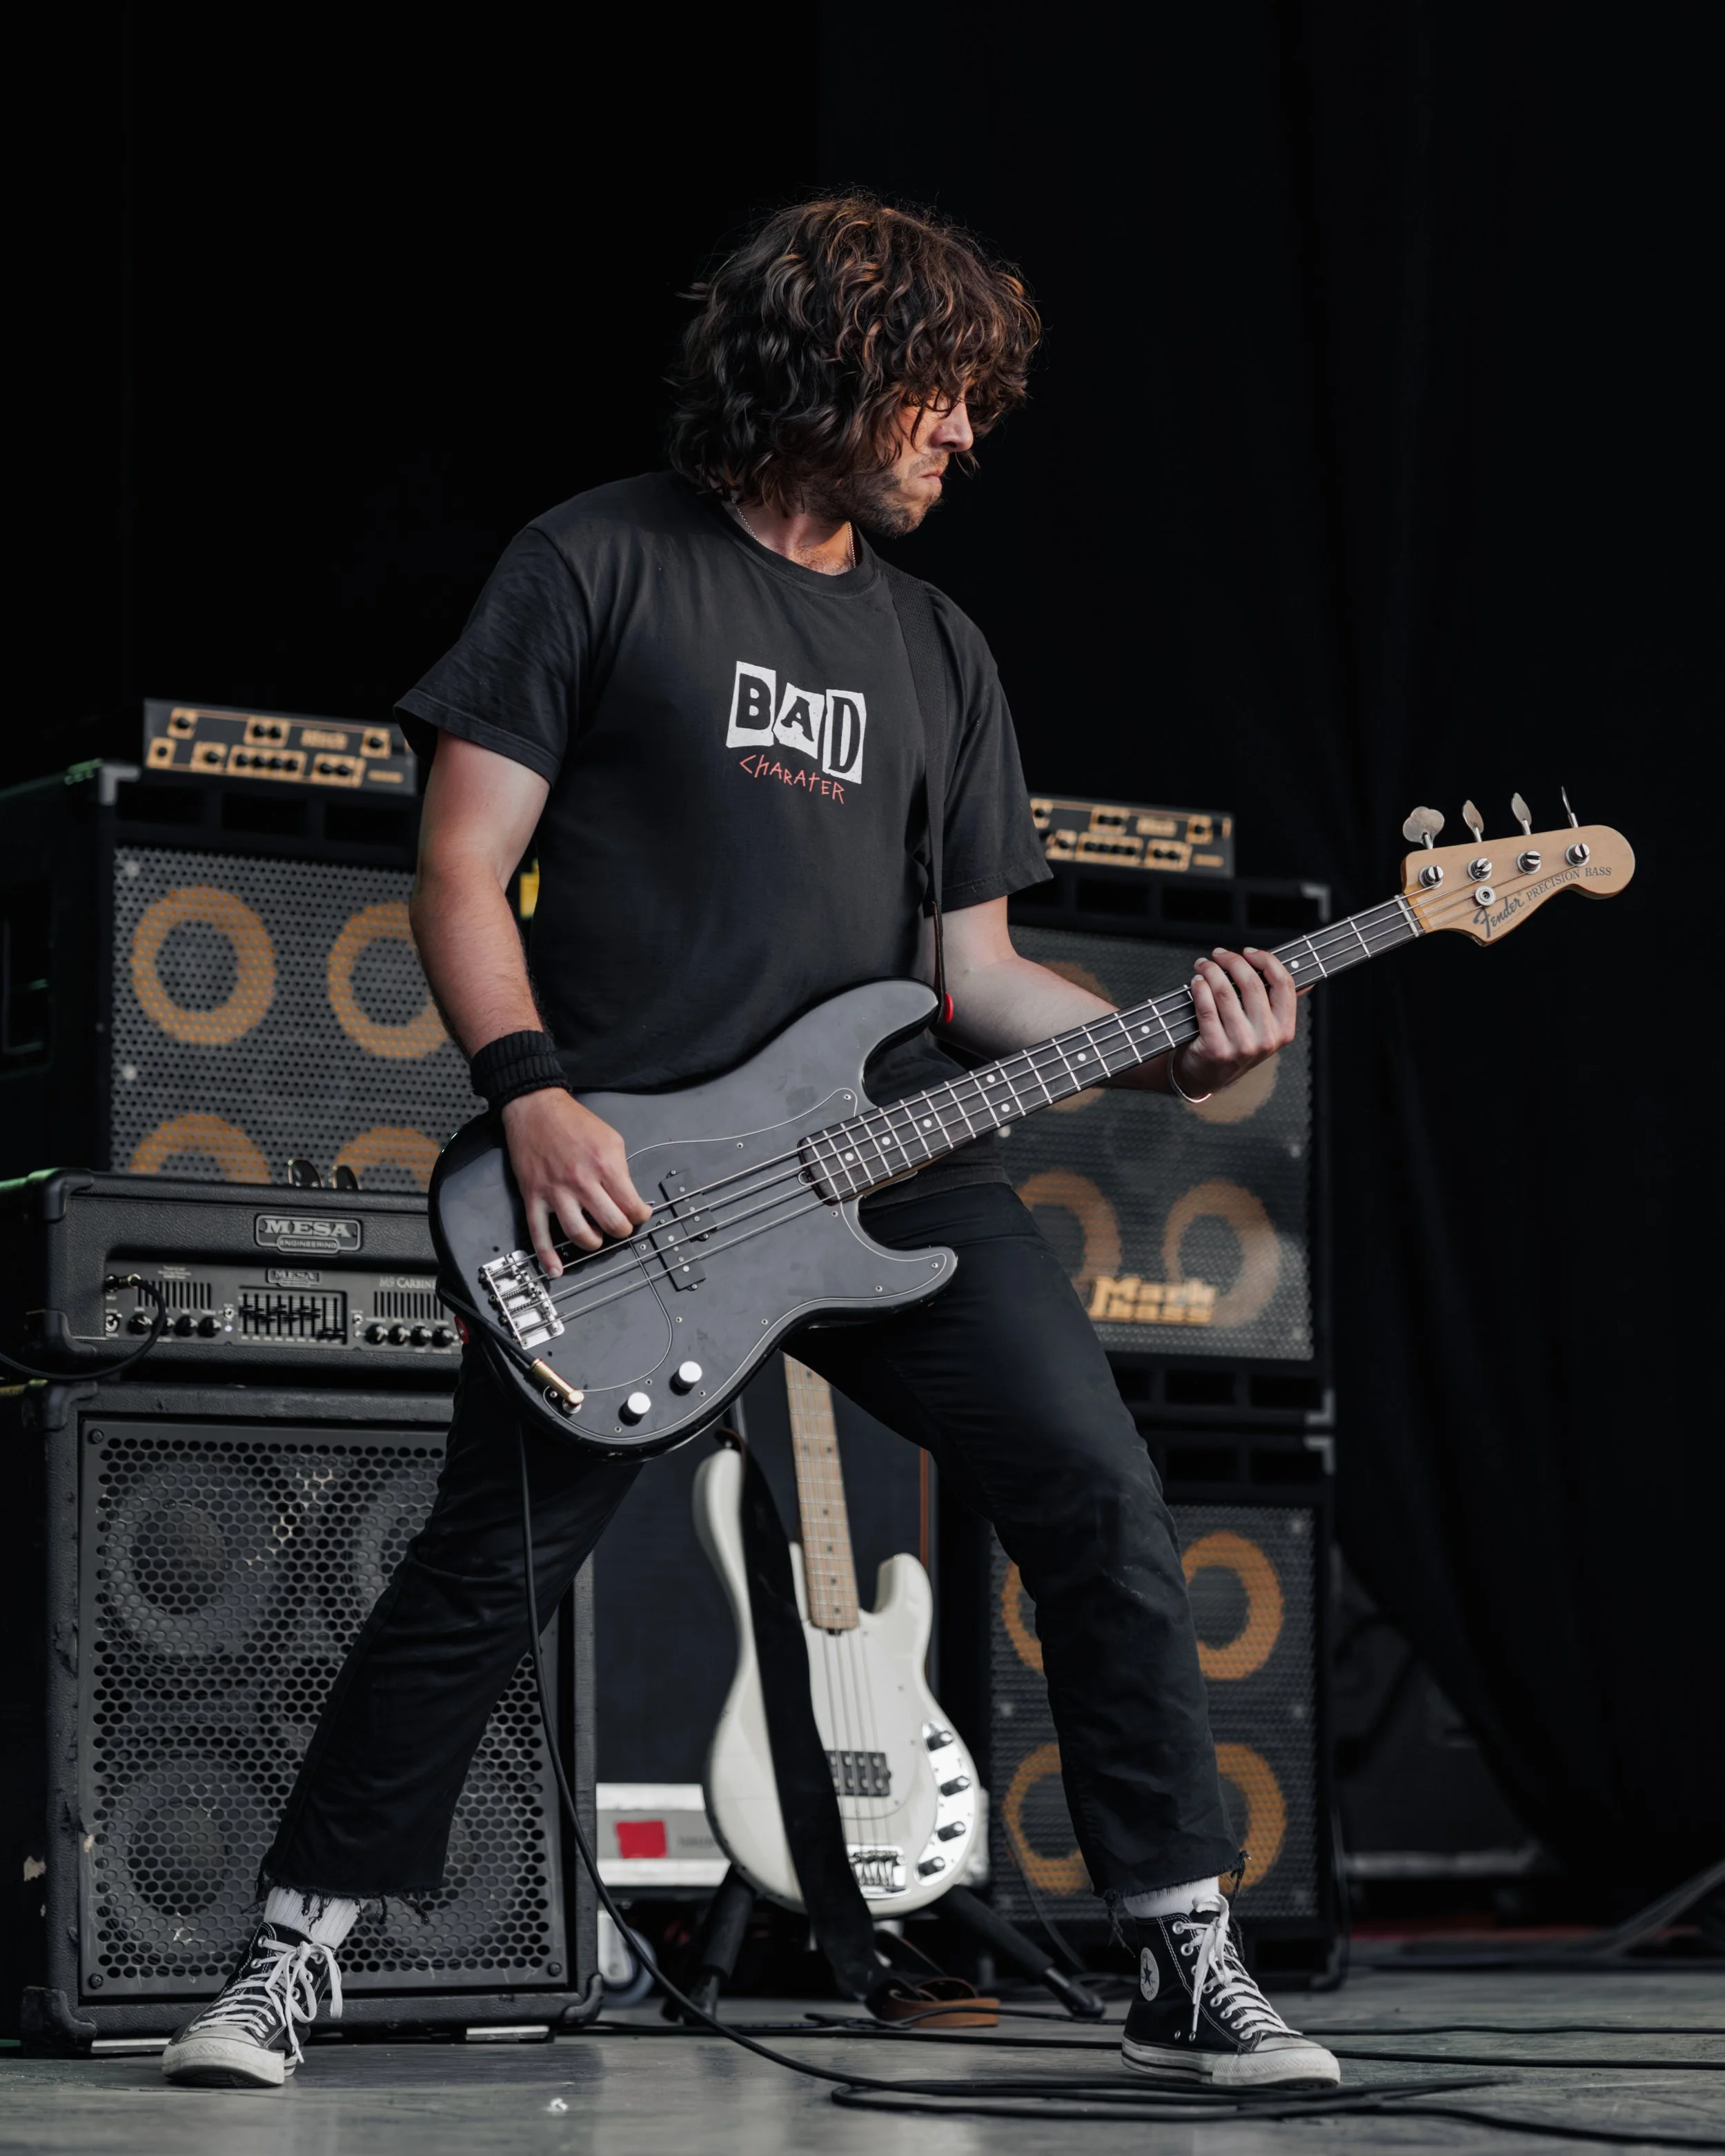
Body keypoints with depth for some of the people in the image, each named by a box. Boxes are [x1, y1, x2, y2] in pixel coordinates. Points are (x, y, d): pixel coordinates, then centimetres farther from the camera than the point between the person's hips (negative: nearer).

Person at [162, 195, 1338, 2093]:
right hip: (615, 1173, -4)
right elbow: (461, 868, -2)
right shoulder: (602, 563, 2)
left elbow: (969, 960, 17)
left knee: (1100, 1502, -7)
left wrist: (1165, 1049, 1)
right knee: (485, 1567, -6)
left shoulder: (937, 649, 19)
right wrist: (535, 1100, -15)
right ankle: (295, 1953, 13)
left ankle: (1188, 1970, 2)